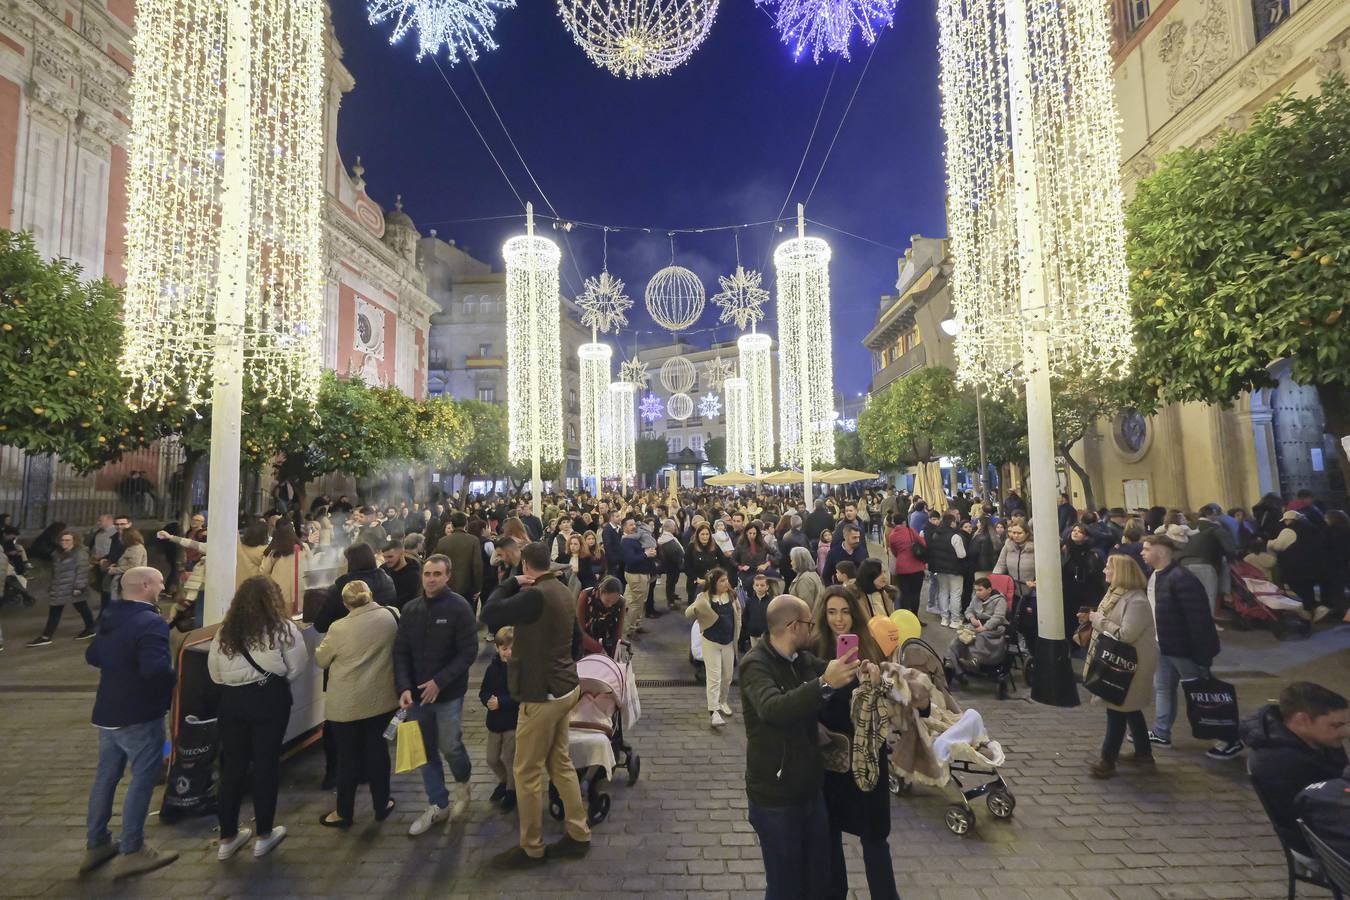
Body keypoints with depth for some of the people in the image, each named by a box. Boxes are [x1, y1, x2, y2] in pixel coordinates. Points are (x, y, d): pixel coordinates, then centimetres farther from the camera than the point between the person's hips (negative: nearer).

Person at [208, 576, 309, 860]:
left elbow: (214, 672, 7)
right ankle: (264, 835, 21)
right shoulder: (281, 628, -10)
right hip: (269, 700, -4)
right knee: (266, 764, 8)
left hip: (231, 700, 4)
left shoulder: (225, 630, 1)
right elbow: (298, 666, -7)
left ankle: (227, 837, 25)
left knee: (232, 765, 15)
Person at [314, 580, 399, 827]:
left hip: (346, 705, -3)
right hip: (381, 700, 3)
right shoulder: (391, 615, -10)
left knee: (348, 756, 13)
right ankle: (382, 805, 29)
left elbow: (321, 660, -1)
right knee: (377, 749, 17)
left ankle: (344, 813, 29)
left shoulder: (339, 628, -17)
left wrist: (322, 647, 21)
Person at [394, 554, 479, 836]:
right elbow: (401, 652, 1)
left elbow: (469, 652, -14)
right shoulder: (411, 609, 1)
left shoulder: (459, 607, -13)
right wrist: (403, 688, -12)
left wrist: (439, 682, -20)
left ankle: (463, 783, 36)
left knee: (449, 746, 4)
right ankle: (437, 805, 29)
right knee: (426, 751, 12)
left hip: (448, 694, -4)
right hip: (416, 694, 4)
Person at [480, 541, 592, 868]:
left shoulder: (535, 594, -24)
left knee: (528, 773, 8)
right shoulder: (562, 591, 5)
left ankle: (531, 848, 23)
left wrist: (512, 583, -10)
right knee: (560, 763, 19)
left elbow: (489, 614, -21)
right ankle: (578, 835, 29)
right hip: (563, 686, 9)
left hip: (542, 693, -9)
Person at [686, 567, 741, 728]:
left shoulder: (731, 595, -4)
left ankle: (723, 701, 38)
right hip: (711, 642, -4)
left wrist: (736, 635, 9)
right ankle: (714, 711, 2)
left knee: (727, 676, 16)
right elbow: (688, 614, -18)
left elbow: (738, 612, 11)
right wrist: (695, 608, -41)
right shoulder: (705, 598, -16)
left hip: (729, 642, 5)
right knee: (714, 677, -5)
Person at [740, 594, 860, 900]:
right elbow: (771, 708, -38)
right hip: (775, 796, -6)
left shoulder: (804, 659, 2)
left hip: (810, 788, 6)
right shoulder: (756, 665, -21)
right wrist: (824, 684, -48)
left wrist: (855, 672, -20)